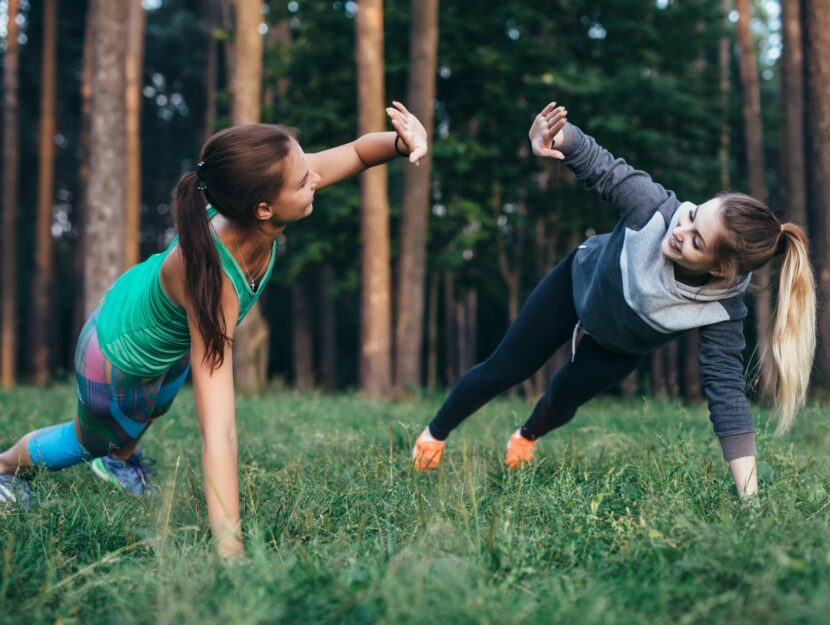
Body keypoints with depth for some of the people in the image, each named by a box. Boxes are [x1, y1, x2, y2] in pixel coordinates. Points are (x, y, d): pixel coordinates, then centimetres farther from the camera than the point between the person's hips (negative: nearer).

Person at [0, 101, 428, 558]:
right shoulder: (210, 281, -49)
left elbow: (354, 152, -18)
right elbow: (217, 429, -51)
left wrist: (400, 142, -41)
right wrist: (229, 549, -55)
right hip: (121, 360, -5)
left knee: (151, 411, 37)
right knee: (93, 441, 27)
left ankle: (119, 460, 70)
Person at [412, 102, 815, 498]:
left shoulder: (720, 311, -41)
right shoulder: (656, 208, -41)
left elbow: (726, 392, -41)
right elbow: (603, 170, -30)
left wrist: (748, 494, -48)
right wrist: (560, 138, -54)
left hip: (621, 347, 0)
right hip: (579, 281, 0)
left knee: (561, 400, 15)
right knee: (502, 371, 10)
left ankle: (527, 437, 57)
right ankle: (435, 434, 39)